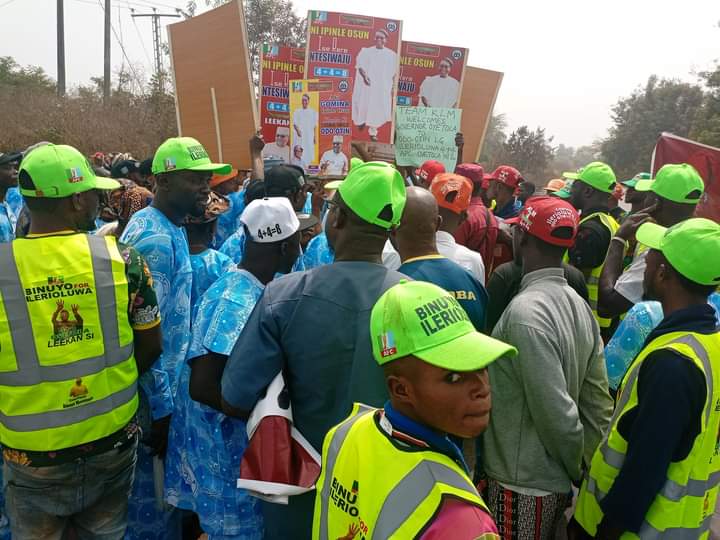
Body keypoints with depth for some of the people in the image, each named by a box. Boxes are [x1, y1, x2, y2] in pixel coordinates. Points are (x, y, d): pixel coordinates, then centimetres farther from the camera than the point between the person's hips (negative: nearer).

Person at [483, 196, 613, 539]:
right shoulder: (579, 305, 1)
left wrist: (576, 469, -7)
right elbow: (599, 404, 3)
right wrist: (584, 469, 8)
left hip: (522, 485, -7)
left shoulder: (525, 311, -24)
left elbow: (557, 413, -24)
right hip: (559, 483, 7)